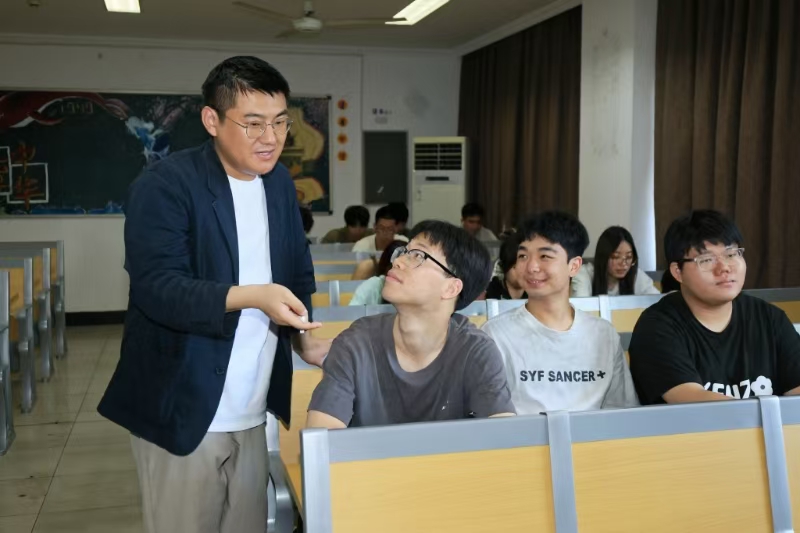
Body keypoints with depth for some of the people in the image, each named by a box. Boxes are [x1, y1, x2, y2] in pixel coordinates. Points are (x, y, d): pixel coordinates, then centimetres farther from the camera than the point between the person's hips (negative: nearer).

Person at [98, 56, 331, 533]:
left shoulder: (280, 183, 7)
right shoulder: (163, 186, -13)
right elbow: (157, 288, -22)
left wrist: (304, 338, 1)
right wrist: (250, 296, -35)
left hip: (253, 414, 6)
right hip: (183, 411, -5)